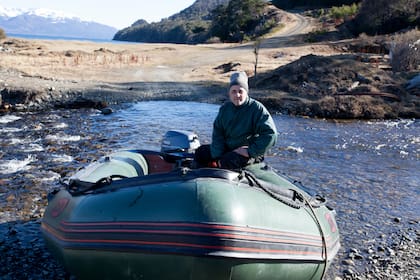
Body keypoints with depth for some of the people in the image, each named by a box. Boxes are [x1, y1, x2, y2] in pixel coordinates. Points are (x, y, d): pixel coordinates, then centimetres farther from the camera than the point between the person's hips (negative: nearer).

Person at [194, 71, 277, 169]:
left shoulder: (257, 108, -11)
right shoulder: (225, 108, 6)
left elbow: (270, 134, -19)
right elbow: (217, 133, 3)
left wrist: (251, 152, -22)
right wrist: (218, 157, -11)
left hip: (249, 152, -6)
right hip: (227, 148, 7)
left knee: (227, 162, -34)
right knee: (200, 152, -4)